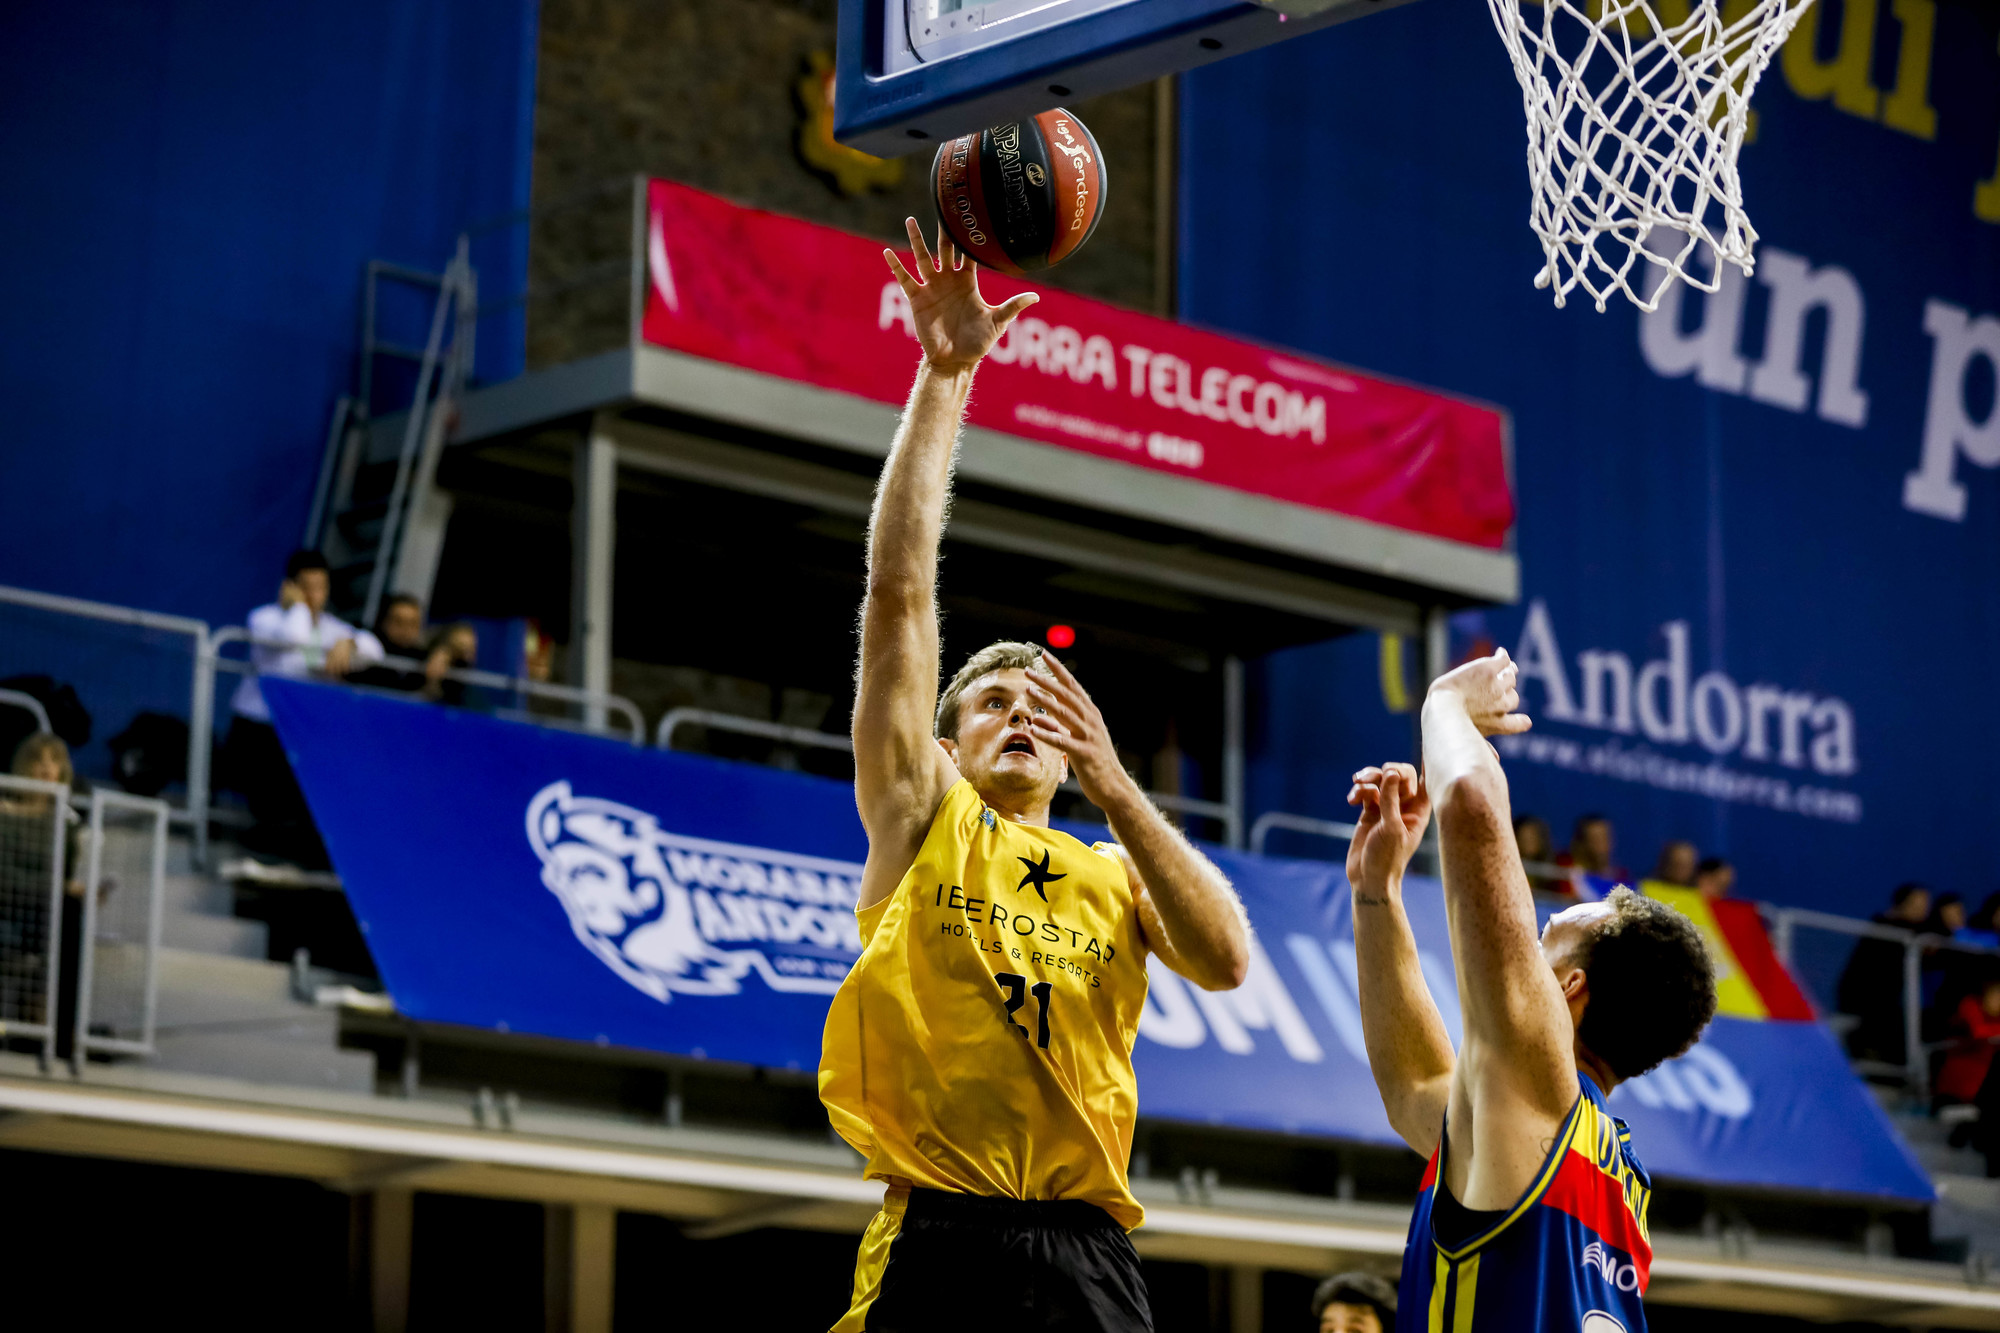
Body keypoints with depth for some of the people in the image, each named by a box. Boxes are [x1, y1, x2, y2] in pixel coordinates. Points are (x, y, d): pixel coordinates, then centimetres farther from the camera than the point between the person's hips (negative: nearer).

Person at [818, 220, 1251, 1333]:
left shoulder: (1115, 873, 21)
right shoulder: (921, 816, 15)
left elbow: (1227, 962, 0)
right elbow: (900, 589, 8)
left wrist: (1114, 785, -4)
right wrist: (944, 374, 5)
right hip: (937, 1244, -3)